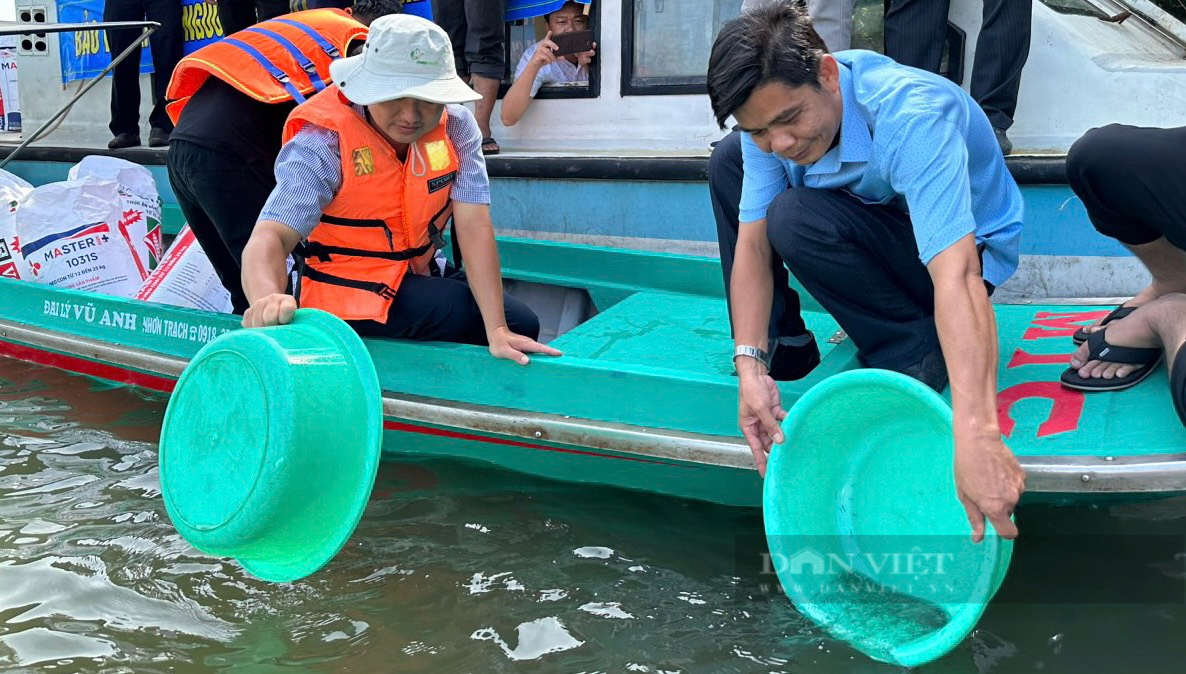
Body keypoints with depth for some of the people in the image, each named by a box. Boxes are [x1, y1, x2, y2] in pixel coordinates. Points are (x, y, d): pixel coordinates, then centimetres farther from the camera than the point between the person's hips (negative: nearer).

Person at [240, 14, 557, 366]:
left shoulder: (455, 125, -12)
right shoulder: (324, 140, -24)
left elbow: (473, 226, -19)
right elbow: (271, 237, -34)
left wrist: (498, 331, -28)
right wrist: (269, 299, -58)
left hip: (421, 273, 6)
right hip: (350, 294, -5)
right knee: (461, 312, -25)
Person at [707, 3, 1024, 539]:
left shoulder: (910, 116, -37)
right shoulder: (771, 114, -17)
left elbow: (956, 274, -48)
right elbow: (752, 241, -17)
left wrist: (975, 437, -57)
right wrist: (750, 364, -31)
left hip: (962, 248, -7)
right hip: (879, 215, 7)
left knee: (796, 218, -31)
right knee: (728, 160, 1)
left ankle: (914, 350, -13)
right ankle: (777, 336, 7)